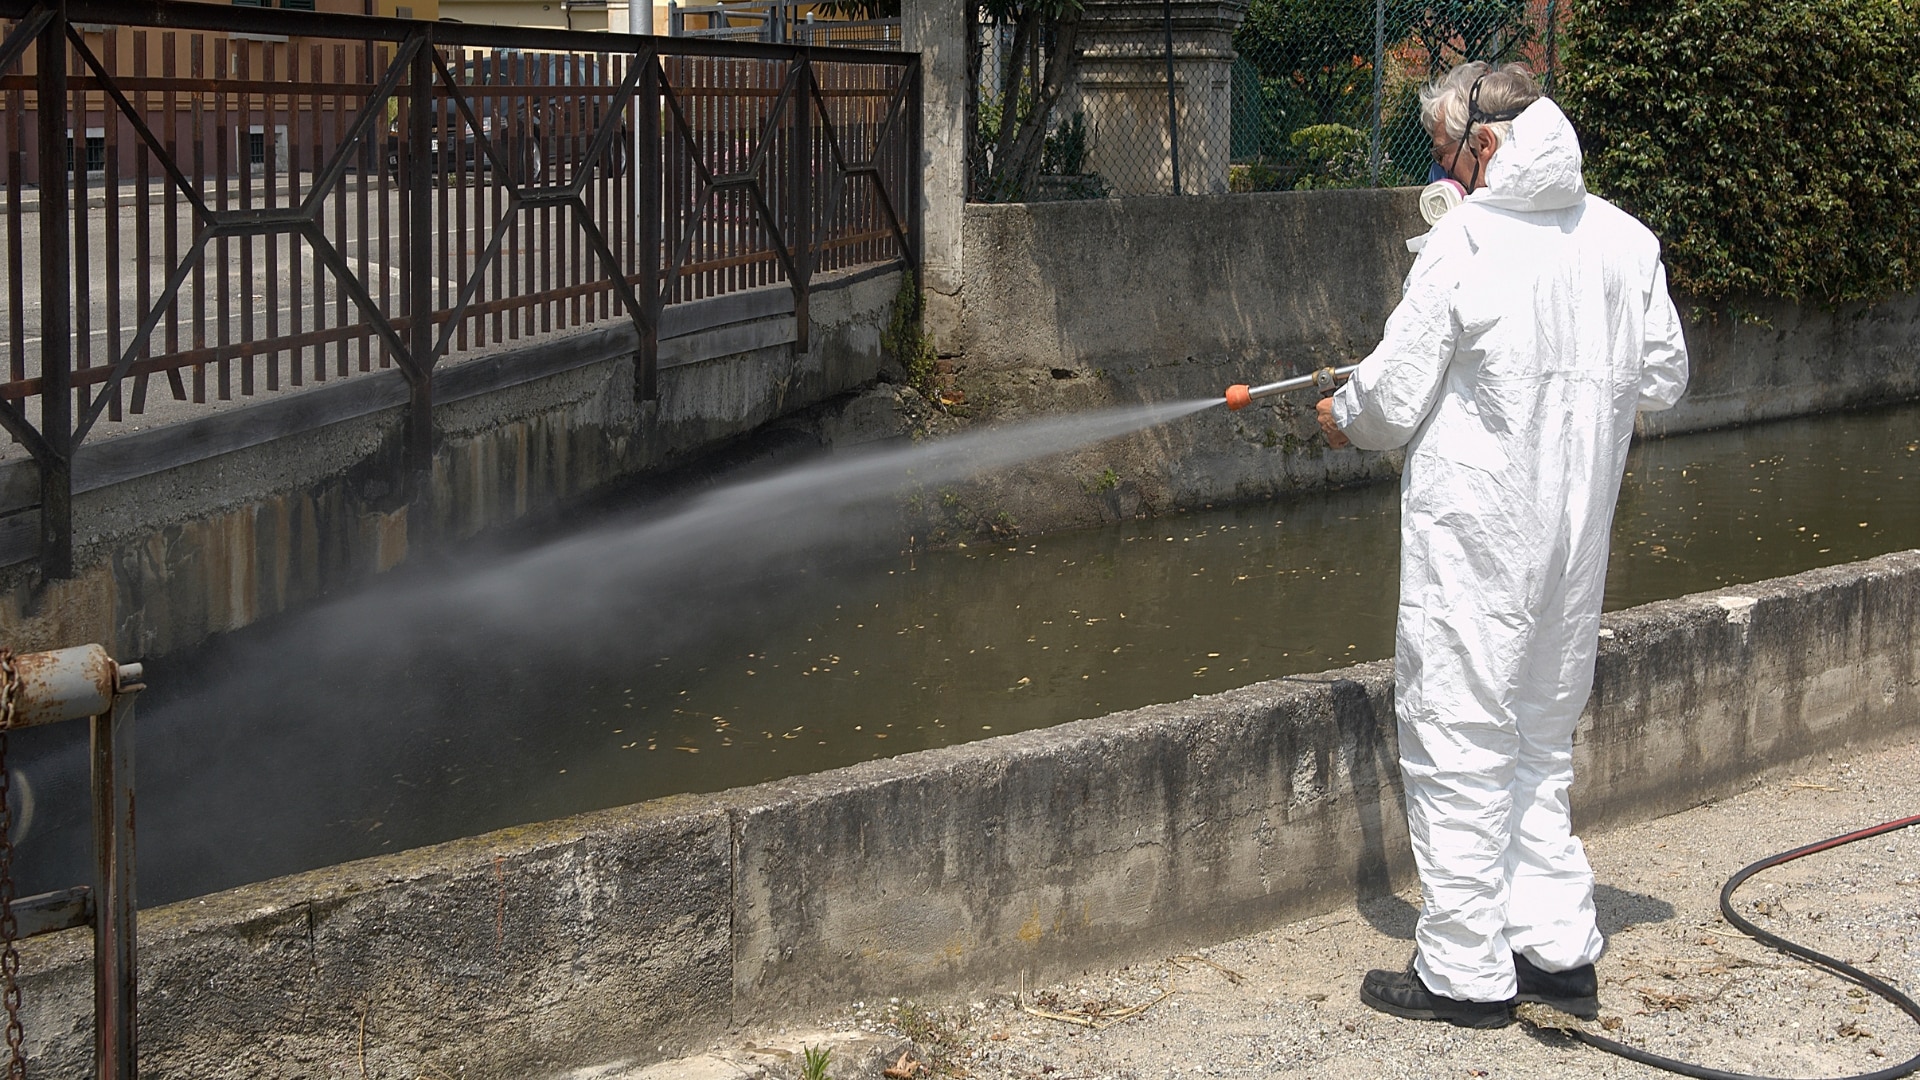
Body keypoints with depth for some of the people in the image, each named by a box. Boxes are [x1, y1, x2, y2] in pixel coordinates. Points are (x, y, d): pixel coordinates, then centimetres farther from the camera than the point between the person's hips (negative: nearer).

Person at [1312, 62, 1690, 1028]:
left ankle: (1464, 973, 7)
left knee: (1459, 747, 2)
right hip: (1576, 531, 7)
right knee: (1541, 743, 19)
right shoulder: (1625, 239, 4)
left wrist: (1342, 416, 9)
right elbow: (1662, 379, 12)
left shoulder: (1467, 241, -14)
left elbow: (1393, 397, -12)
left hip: (1473, 538, -7)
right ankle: (1559, 950, 21)